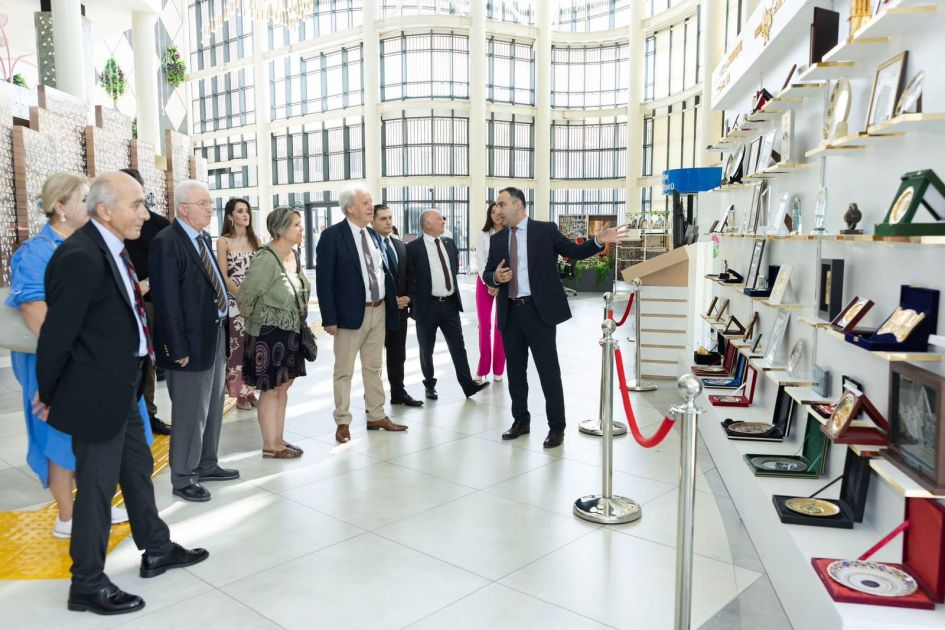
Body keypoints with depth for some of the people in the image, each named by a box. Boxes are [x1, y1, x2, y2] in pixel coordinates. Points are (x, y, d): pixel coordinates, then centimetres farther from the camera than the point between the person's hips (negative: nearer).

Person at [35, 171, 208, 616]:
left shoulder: (111, 247, 5)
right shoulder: (82, 257, -25)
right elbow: (56, 335, -20)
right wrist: (49, 395, -9)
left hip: (123, 387, 9)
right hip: (95, 394, -9)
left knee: (138, 470, 21)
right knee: (97, 486, 6)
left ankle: (157, 550, 39)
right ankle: (87, 584, 25)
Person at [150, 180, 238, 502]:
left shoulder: (204, 238, 11)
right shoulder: (167, 242, -16)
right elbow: (167, 301, -19)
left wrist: (224, 327, 6)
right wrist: (178, 348, -20)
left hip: (216, 334, 9)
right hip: (192, 341, -9)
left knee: (212, 408, 20)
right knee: (190, 413, 4)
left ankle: (206, 465, 36)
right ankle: (182, 478, 20)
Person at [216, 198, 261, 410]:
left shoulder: (255, 240, 9)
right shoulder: (223, 241, -3)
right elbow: (223, 277, -6)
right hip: (234, 301, -4)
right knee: (236, 346, -1)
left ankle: (251, 391, 15)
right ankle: (240, 394, 8)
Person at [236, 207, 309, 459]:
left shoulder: (294, 255, 5)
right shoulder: (266, 259, -20)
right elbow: (245, 297, -15)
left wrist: (298, 322, 15)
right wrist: (258, 321, -1)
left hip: (290, 333, 8)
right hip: (269, 333, -8)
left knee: (283, 386, 14)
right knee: (270, 389, 2)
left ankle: (279, 439, 25)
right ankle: (269, 445, 14)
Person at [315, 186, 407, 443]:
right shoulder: (332, 235, -11)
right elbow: (324, 280, -13)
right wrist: (329, 318, -16)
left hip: (378, 311, 7)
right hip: (351, 313, -6)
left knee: (374, 368, 16)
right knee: (344, 371, 5)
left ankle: (376, 417, 26)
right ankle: (342, 422, 15)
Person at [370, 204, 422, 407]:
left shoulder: (401, 246, 11)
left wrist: (408, 297, -2)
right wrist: (391, 301, -13)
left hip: (399, 309, 6)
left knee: (398, 355, 15)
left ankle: (398, 393, 27)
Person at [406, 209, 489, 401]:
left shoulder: (449, 243, 9)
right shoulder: (414, 248, -9)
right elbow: (410, 277, -6)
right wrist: (414, 299, -7)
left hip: (450, 303, 4)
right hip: (427, 305, -4)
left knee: (458, 346, 4)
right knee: (426, 349, 9)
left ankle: (468, 384, 7)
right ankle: (430, 385, 23)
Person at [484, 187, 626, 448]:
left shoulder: (545, 230, -1)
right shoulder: (497, 239, 10)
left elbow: (575, 252, 0)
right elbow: (487, 274, 13)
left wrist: (599, 241, -16)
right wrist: (496, 277, -10)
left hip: (539, 311, -4)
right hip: (510, 313, 5)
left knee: (548, 370, 0)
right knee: (515, 370, 12)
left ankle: (556, 427, 10)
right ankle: (521, 421, 28)